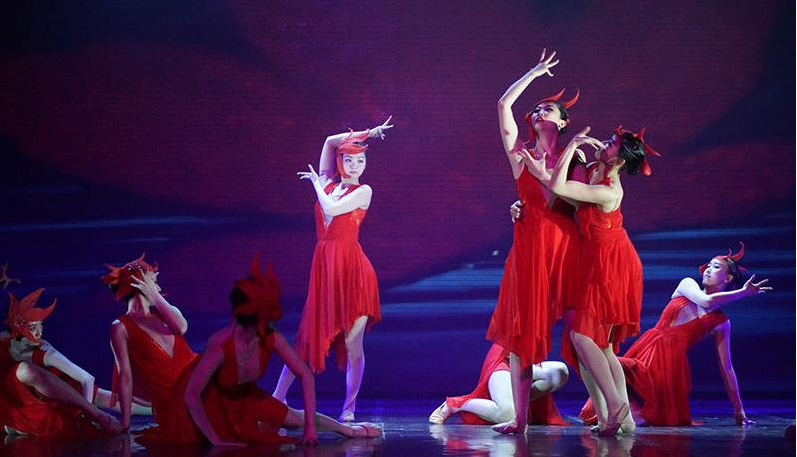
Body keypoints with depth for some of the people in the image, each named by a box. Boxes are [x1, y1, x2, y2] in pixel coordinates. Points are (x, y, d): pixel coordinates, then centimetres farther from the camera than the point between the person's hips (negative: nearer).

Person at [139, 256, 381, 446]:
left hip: (241, 397, 4)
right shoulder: (220, 345, -41)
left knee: (296, 418, 4)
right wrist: (216, 441, -32)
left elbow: (305, 375, -15)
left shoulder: (271, 339, -24)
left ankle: (348, 429, 30)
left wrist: (310, 425, -21)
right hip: (206, 401, -4)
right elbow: (190, 395, -36)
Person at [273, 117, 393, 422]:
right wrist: (365, 134, 11)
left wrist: (316, 183, 3)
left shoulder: (363, 191, 0)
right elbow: (330, 141, 11)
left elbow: (331, 209, -13)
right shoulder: (327, 182, 13)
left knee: (352, 342, -3)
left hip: (352, 270, -4)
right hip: (324, 266, 4)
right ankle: (278, 397, 13)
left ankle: (349, 408, 4)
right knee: (307, 336, 6)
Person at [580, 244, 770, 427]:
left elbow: (726, 368, 11)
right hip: (649, 349, 0)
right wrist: (743, 292, -1)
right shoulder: (687, 284, 11)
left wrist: (739, 410, 8)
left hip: (672, 364, 0)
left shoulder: (721, 323, 9)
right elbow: (706, 301, -10)